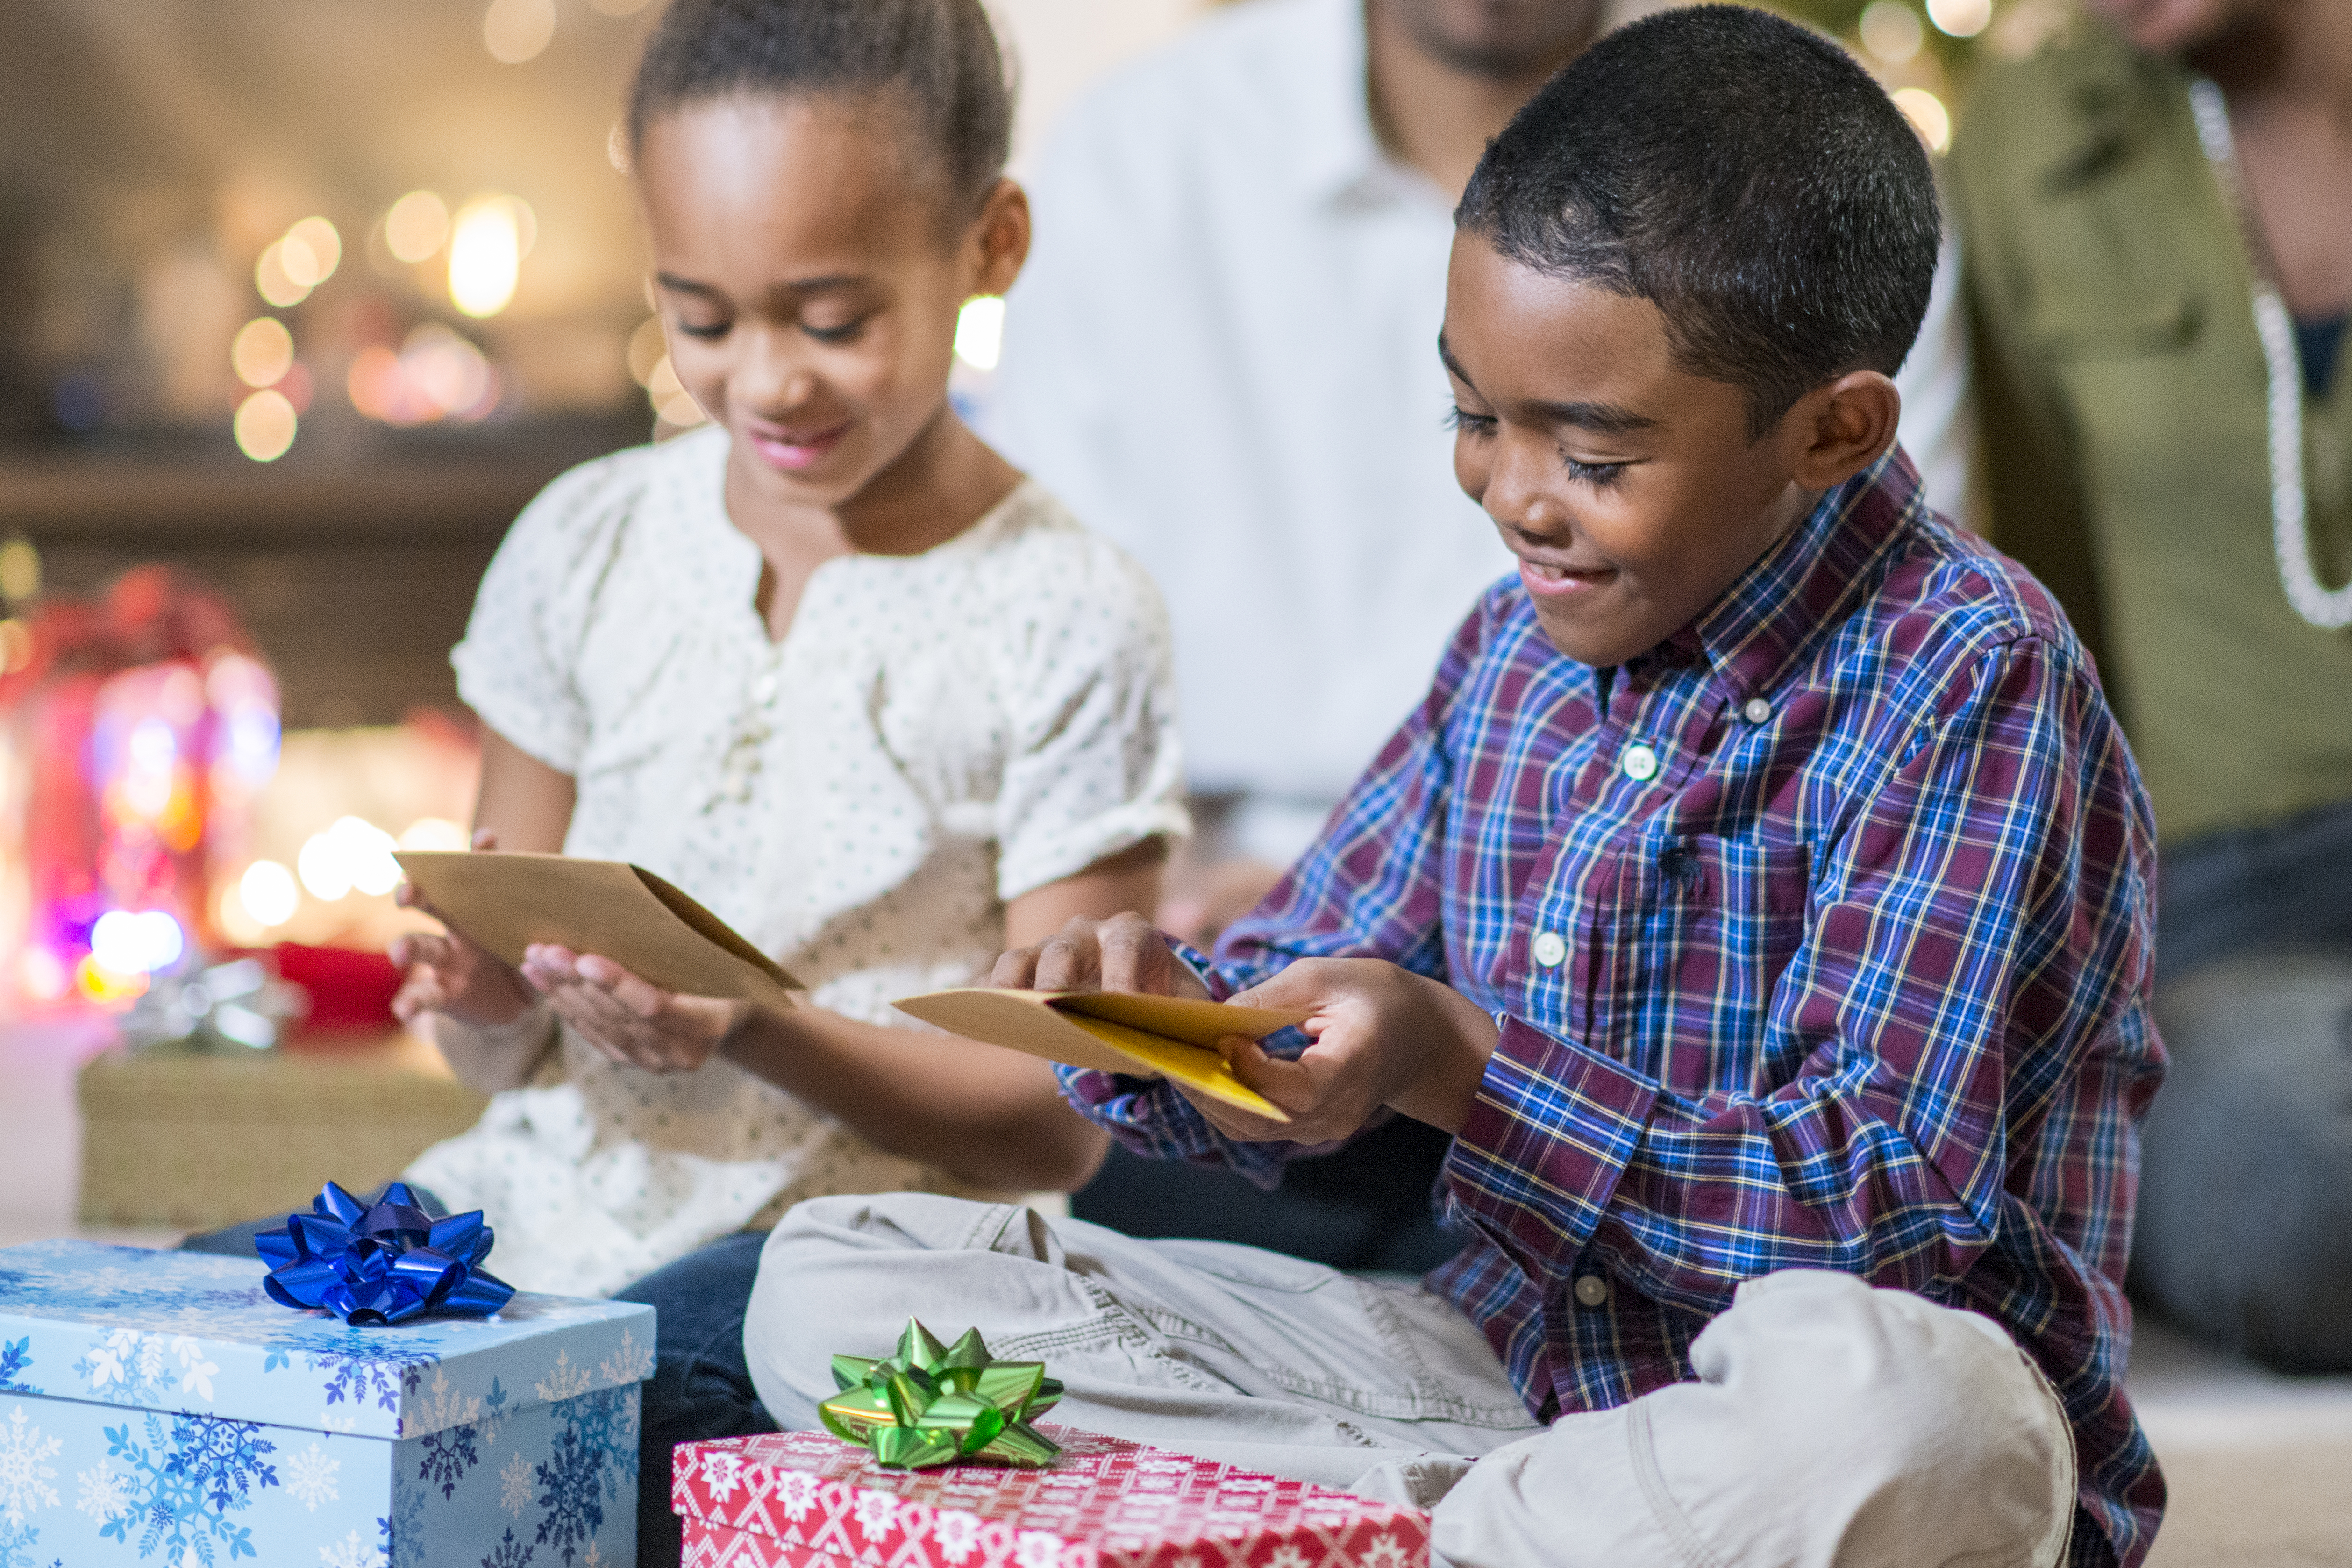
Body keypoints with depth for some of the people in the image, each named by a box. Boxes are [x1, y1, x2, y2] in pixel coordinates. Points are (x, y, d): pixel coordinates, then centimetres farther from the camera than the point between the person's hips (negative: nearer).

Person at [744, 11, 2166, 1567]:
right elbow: (1296, 987, 14)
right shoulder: (1521, 647, 9)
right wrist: (1169, 1008, -10)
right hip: (1514, 1368, 7)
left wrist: (1455, 1064, -26)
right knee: (831, 1280, -2)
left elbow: (1886, 1207, -21)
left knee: (1891, 1404, -45)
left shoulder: (1966, 680, -13)